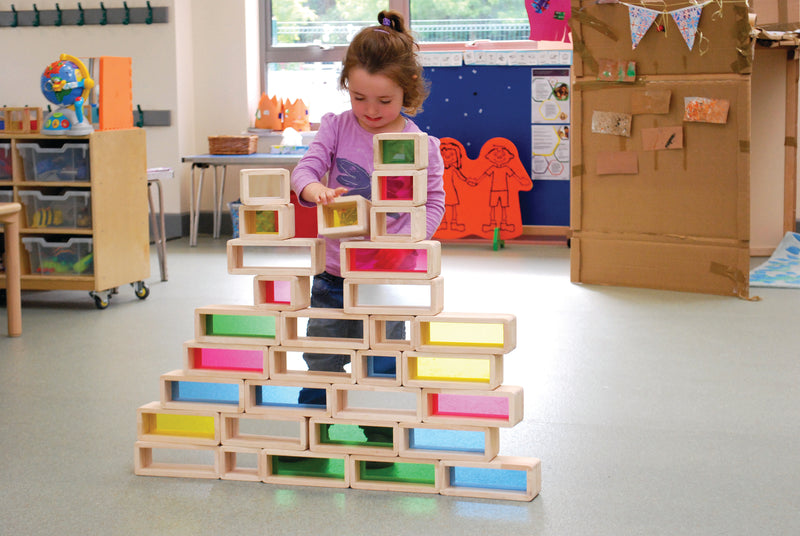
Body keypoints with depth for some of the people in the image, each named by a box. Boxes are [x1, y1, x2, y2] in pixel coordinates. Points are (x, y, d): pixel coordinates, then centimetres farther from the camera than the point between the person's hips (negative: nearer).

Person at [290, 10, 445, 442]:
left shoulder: (420, 145, -8)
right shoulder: (336, 128, -1)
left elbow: (433, 203, -3)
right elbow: (305, 168, -8)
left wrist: (407, 242, -21)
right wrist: (317, 190, -33)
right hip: (332, 275, 3)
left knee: (380, 369, 6)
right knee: (320, 364, 13)